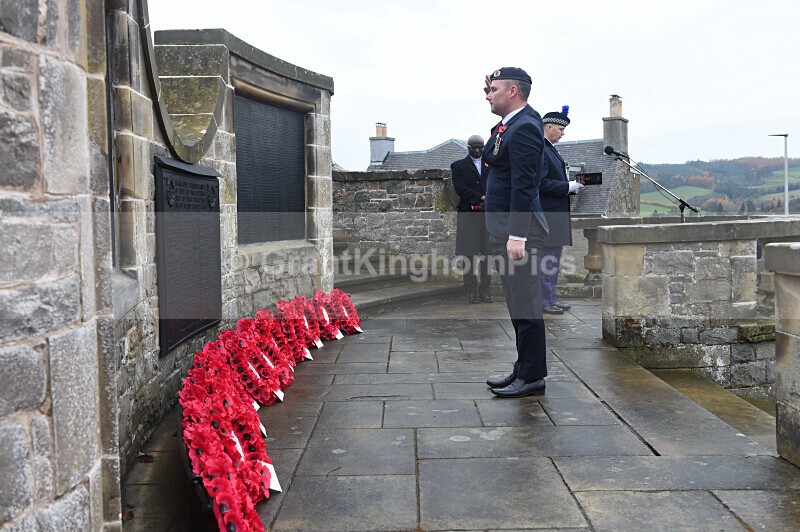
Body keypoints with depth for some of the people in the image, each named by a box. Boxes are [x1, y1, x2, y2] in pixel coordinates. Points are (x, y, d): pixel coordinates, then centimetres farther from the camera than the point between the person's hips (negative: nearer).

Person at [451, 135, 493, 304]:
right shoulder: (459, 166, 8)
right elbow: (460, 187, -6)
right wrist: (481, 198, -15)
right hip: (468, 216, -2)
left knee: (487, 254, 3)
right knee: (469, 255, -2)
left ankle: (486, 291, 8)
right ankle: (472, 292, 2)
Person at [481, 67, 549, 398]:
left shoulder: (525, 127, -15)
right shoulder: (511, 124, 15)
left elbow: (523, 185, -21)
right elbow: (490, 158, 14)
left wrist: (517, 235, -24)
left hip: (518, 231, -10)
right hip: (505, 230, 10)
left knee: (524, 304, -3)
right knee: (518, 303, 15)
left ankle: (532, 377, 7)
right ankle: (524, 369, 26)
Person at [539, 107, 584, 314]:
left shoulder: (551, 149, 17)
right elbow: (541, 183, -22)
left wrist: (571, 186, 9)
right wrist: (568, 187, -16)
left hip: (556, 213, 11)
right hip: (547, 214, -11)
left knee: (553, 259, 14)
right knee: (548, 258, -6)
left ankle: (551, 299, 21)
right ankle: (544, 302, 1)